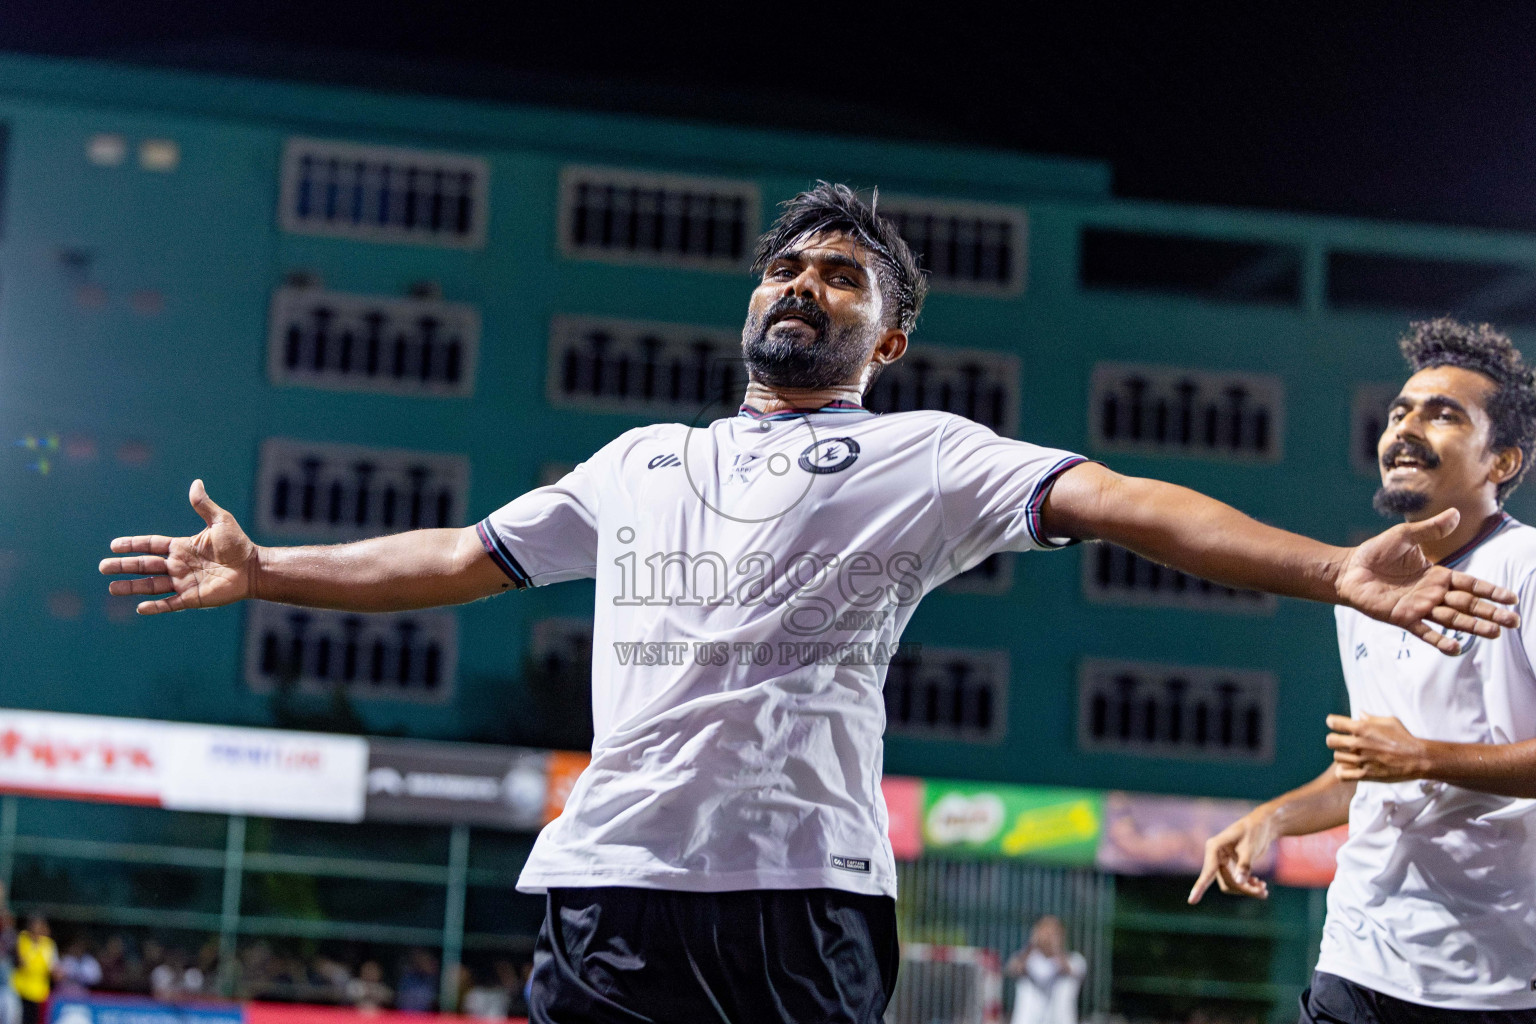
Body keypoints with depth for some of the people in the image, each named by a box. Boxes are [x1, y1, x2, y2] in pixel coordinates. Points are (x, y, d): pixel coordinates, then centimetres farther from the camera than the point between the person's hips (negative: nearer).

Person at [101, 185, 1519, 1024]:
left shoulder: (923, 454, 11)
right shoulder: (639, 460, 26)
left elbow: (1114, 501, -3)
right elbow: (464, 556, 32)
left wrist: (1333, 571, -16)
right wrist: (262, 572, 33)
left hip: (803, 890, -4)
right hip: (608, 876, 4)